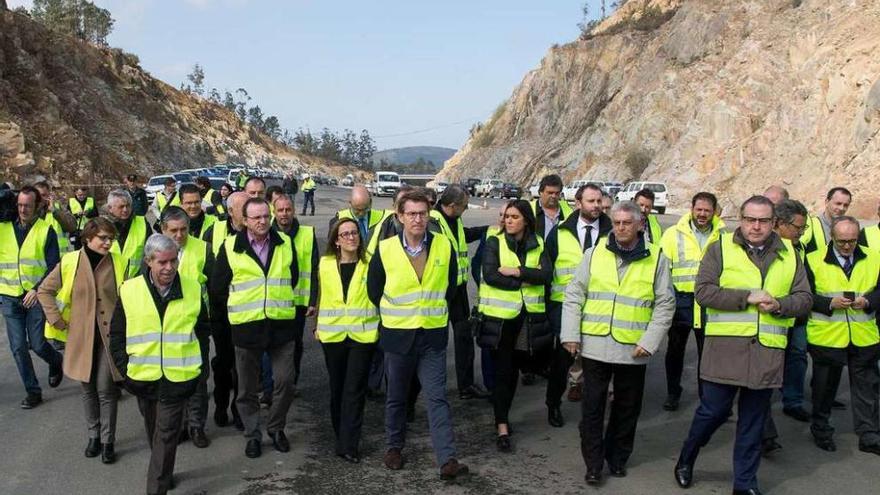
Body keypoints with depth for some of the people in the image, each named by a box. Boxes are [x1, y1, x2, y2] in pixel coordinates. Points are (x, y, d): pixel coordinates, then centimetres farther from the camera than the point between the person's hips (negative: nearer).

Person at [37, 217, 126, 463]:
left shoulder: (118, 263, -3)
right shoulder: (69, 262, -4)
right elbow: (45, 290, 6)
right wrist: (57, 320, 2)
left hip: (110, 335, -1)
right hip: (81, 336, 1)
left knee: (106, 390, -1)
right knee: (88, 389, 13)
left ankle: (108, 441, 12)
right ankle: (93, 435, 29)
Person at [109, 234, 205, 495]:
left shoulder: (193, 289, -4)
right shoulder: (129, 290, -5)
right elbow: (116, 334, 4)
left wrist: (196, 366, 4)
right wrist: (125, 369, -2)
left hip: (178, 377, -2)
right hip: (143, 377, 2)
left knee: (166, 434, -2)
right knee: (154, 431, 20)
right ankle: (164, 473, 41)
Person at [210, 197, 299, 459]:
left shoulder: (285, 243, 5)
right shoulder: (231, 247, -2)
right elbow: (217, 287, 6)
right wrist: (238, 307, 10)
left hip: (281, 323, 1)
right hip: (246, 326, -1)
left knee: (285, 381, 2)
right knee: (248, 386, 8)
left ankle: (276, 428, 24)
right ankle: (252, 434, 24)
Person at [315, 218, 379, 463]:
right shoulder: (325, 264, 4)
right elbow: (320, 295, 11)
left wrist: (379, 326, -4)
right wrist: (318, 325, 9)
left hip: (362, 334, -2)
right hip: (332, 333, 3)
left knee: (355, 390, -4)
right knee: (337, 388, 12)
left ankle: (348, 444, 1)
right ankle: (342, 437, 27)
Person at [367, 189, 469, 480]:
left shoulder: (444, 247, -4)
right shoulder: (385, 250, -8)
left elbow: (450, 285, 11)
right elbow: (373, 290, 5)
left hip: (433, 335, 0)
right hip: (397, 334, 0)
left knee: (437, 398, -2)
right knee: (396, 396, 14)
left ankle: (447, 460, -3)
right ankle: (394, 447, 32)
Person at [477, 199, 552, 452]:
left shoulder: (537, 245, 7)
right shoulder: (494, 242, -2)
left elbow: (546, 273, -7)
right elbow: (490, 275, -15)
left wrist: (517, 272, -18)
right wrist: (526, 281, -13)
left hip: (528, 316, 3)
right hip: (499, 316, -3)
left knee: (514, 369, 13)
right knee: (502, 371, -3)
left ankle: (503, 416, 30)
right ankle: (502, 427, 1)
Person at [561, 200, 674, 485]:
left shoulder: (656, 259, 0)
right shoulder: (594, 253, 2)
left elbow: (665, 305, 1)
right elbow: (574, 295, 4)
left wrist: (650, 341, -8)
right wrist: (570, 334, -4)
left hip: (633, 349, 0)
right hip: (594, 345, 0)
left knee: (627, 408, 12)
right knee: (592, 407, 4)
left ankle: (617, 458, 30)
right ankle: (593, 464, 16)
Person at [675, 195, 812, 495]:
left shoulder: (789, 254, 10)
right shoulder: (720, 248, 0)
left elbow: (804, 298, 11)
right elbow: (703, 292, -9)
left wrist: (779, 305, -10)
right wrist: (747, 298, -16)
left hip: (767, 350, 3)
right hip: (725, 347, -3)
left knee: (753, 422, 12)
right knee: (713, 411, 4)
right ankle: (686, 459, 29)